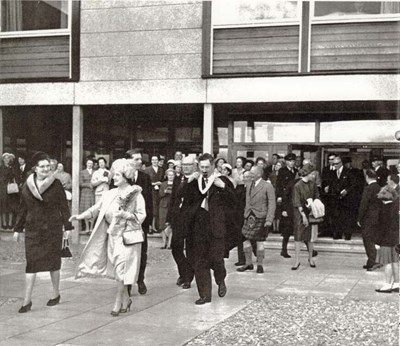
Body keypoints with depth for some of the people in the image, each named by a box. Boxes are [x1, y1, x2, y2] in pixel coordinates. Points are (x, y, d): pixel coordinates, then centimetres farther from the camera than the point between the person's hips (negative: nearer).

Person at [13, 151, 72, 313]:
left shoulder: (56, 184, -3)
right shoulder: (27, 185, 4)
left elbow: (63, 207, -1)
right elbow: (22, 209, 10)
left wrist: (67, 227, -3)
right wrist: (18, 229, 10)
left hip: (53, 229, -2)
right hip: (33, 230, 2)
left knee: (53, 261, 8)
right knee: (31, 263, -2)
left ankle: (56, 294, 25)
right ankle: (27, 300, 1)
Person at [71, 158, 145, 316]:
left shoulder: (136, 194, -6)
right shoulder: (109, 194, 9)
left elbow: (141, 216, -10)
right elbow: (96, 209, 5)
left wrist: (124, 214, -21)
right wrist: (80, 216, -7)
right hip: (112, 235, 5)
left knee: (122, 268, -8)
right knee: (117, 269, 9)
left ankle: (118, 302, 1)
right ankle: (126, 299, 24)